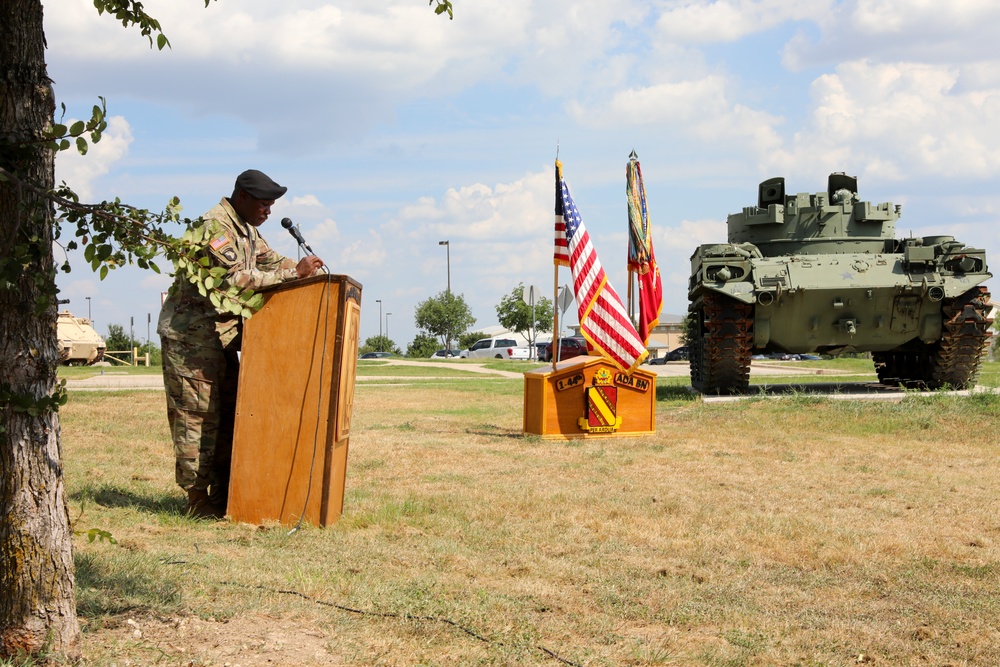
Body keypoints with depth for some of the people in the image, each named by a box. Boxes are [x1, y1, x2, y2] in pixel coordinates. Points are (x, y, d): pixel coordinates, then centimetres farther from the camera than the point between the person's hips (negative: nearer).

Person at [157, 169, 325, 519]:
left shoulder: (246, 229, 14)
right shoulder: (215, 226, -19)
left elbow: (270, 260, 17)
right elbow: (236, 279, -28)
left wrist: (303, 268, -3)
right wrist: (294, 274, -27)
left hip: (221, 334, 10)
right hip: (190, 335, -10)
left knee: (228, 414, 9)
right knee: (198, 415, -7)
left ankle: (224, 496, 14)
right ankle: (198, 500, -2)